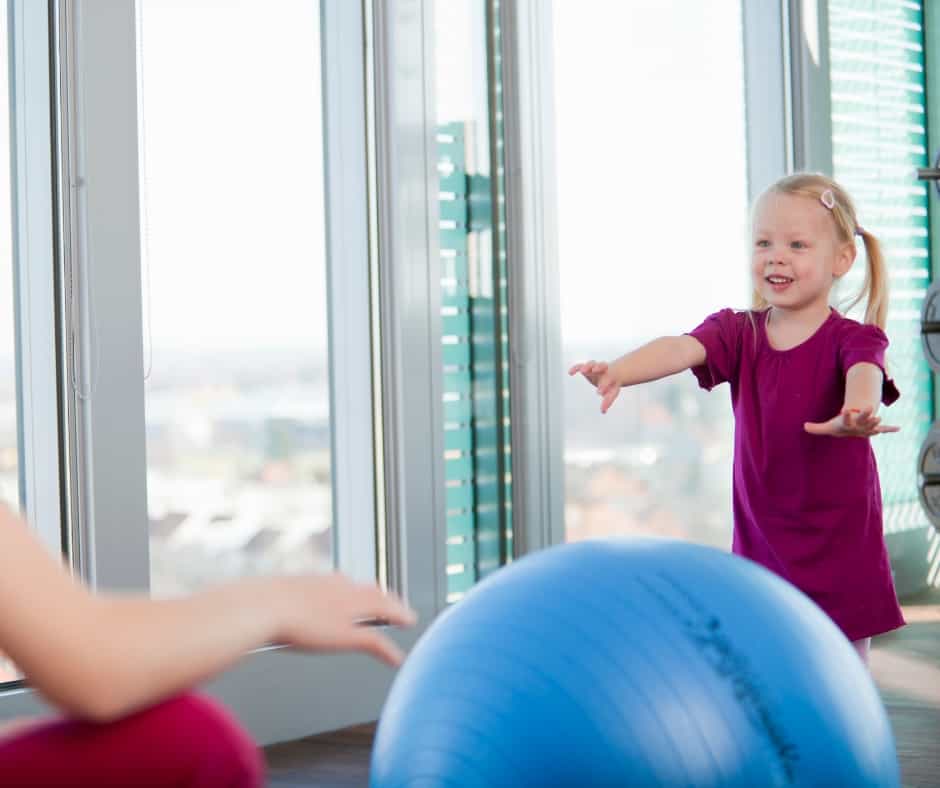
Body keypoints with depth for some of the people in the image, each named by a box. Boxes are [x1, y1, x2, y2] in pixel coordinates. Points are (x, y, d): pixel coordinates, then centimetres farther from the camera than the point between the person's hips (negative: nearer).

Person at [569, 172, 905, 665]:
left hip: (840, 552, -3)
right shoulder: (737, 333, 0)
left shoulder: (850, 338, -10)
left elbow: (864, 374, -33)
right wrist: (618, 372, -41)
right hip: (760, 548, 3)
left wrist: (856, 413, -58)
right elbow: (681, 349, -20)